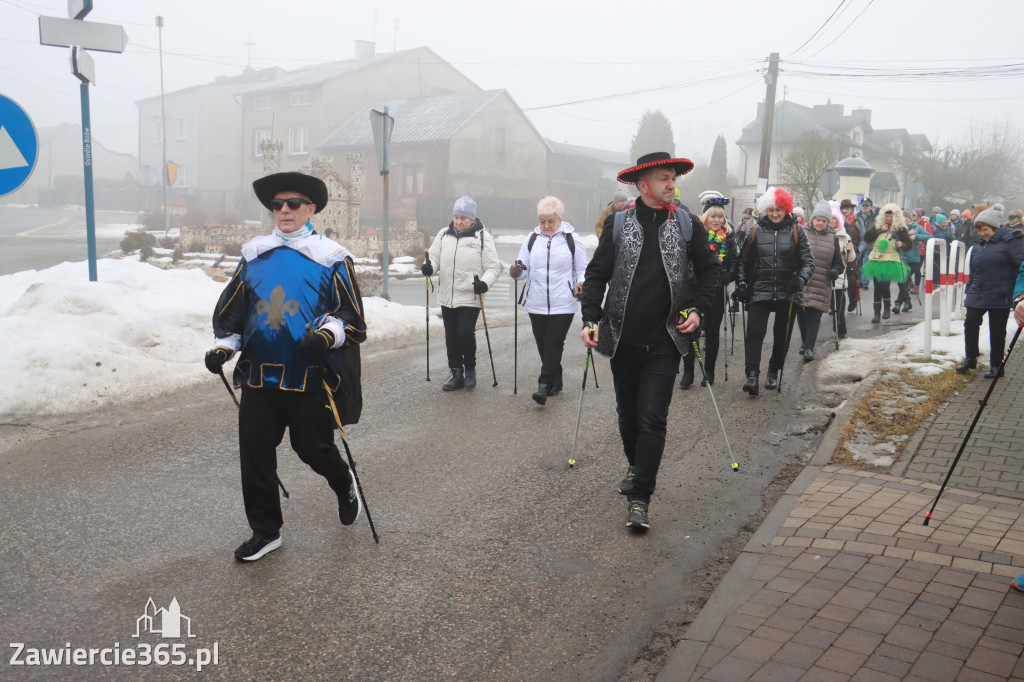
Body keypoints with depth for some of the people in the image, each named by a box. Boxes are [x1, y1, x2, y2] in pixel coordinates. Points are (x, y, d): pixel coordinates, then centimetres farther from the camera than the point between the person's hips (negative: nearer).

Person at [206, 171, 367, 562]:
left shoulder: (331, 258, -1)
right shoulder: (255, 255, 11)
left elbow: (352, 317, -3)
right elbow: (232, 309, 19)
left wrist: (328, 333, -22)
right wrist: (223, 346, 4)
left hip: (310, 376, -4)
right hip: (260, 373, 4)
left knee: (312, 448, 4)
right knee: (254, 451, 4)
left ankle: (344, 486, 39)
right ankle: (265, 531, 20)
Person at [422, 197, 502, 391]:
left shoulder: (483, 237, -3)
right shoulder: (444, 235, 10)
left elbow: (493, 267, -3)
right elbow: (434, 256, 11)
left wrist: (485, 282, -22)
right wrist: (429, 267, -12)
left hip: (470, 297, -5)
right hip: (447, 297, 5)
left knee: (465, 333, -13)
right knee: (451, 337, 9)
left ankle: (470, 369, 11)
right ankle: (457, 374, 21)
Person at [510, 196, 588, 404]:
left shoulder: (570, 239, 1)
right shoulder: (532, 239, 10)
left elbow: (582, 268, 9)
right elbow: (525, 270, 12)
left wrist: (580, 282, -12)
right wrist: (517, 272, -11)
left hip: (563, 305, -4)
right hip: (536, 304, 4)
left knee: (553, 344, -10)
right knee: (543, 345, 9)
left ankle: (544, 385, -11)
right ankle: (555, 383, 24)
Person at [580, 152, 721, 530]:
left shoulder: (688, 225, 2)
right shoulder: (618, 224, 0)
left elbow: (709, 270, 13)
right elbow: (597, 274, 4)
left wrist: (697, 309, 1)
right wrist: (592, 319, -7)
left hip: (665, 340, -1)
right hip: (623, 338, 1)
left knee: (653, 418, -7)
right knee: (627, 412, 16)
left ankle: (639, 498, -3)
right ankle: (636, 466, 42)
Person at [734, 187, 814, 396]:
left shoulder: (796, 231, 4)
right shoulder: (756, 231, 6)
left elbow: (808, 261, 3)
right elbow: (744, 261, 12)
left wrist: (801, 278, -15)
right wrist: (741, 283, 2)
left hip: (788, 292, 1)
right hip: (759, 291, 0)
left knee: (782, 336, 9)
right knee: (755, 332, -13)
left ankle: (773, 372, 26)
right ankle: (752, 375, -15)